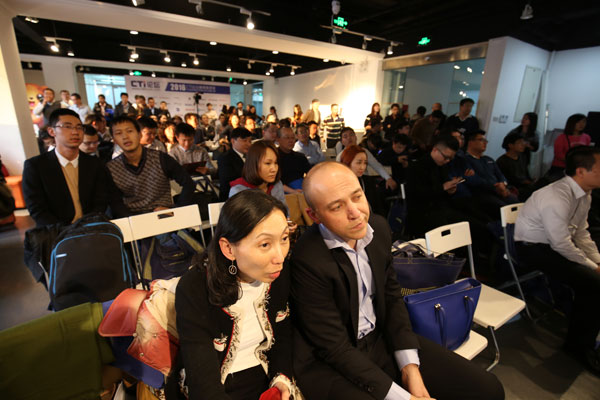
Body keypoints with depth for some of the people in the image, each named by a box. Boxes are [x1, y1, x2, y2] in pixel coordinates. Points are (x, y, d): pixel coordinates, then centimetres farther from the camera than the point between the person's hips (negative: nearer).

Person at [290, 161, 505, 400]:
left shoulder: (378, 227, -7)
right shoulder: (307, 261, -26)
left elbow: (391, 297, 3)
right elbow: (334, 347, -18)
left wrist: (410, 366, -4)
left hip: (382, 337, 6)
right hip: (331, 364, -5)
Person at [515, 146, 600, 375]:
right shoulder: (557, 197, -26)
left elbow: (581, 234, 13)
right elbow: (561, 246, -23)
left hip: (557, 243, 10)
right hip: (533, 249, -10)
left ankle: (582, 338, 19)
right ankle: (581, 344, 2)